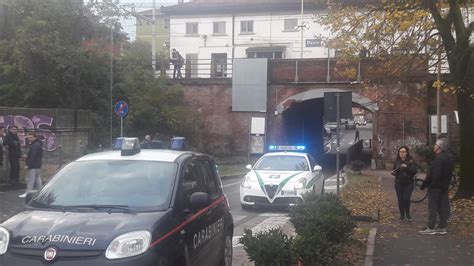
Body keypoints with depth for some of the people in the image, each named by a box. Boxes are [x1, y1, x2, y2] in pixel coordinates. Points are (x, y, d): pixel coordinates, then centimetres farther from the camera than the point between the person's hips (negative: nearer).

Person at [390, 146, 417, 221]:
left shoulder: (411, 161, -4)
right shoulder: (397, 161, 6)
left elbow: (414, 171, -13)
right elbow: (394, 171, 15)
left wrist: (407, 167, -27)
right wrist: (393, 172, -8)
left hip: (408, 183, -3)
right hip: (399, 183, 3)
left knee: (406, 198, -10)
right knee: (400, 199, 3)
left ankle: (408, 214, 12)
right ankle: (402, 215, 16)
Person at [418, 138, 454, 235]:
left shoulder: (438, 159, -19)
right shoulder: (448, 159, 12)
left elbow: (432, 175, -24)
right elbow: (450, 174, 16)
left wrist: (424, 184, -16)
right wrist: (446, 183, 19)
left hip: (435, 187, -9)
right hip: (444, 187, 9)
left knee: (432, 208, -4)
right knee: (442, 208, 11)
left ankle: (430, 228, -1)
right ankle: (442, 228, 15)